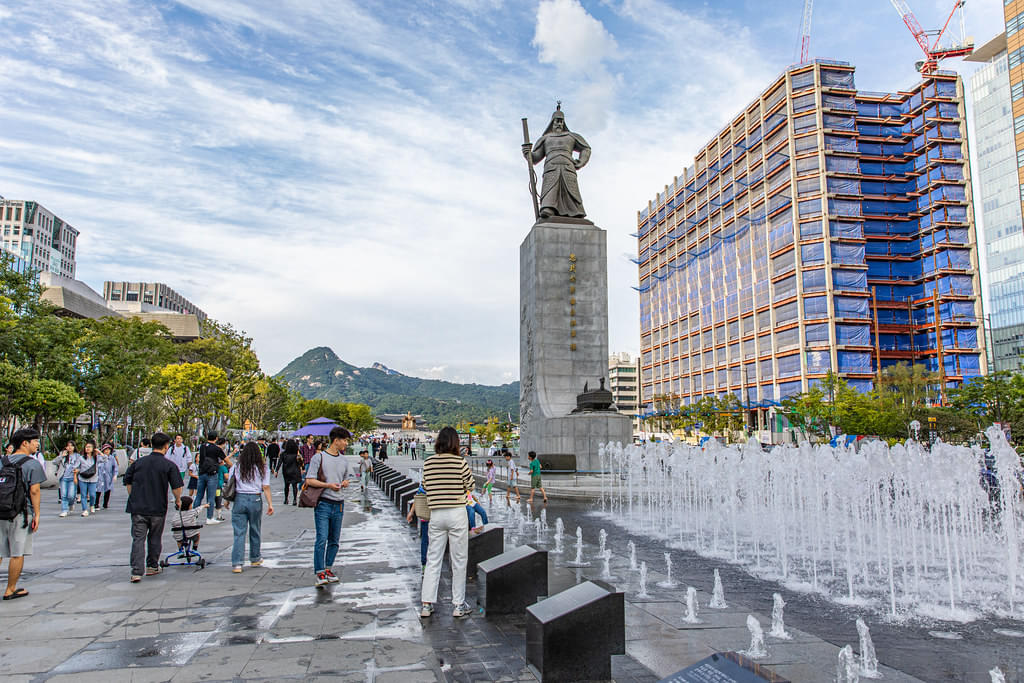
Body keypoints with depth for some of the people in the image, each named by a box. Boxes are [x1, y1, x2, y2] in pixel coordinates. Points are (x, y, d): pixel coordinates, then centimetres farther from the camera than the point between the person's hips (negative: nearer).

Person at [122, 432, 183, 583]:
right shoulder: (169, 465, -7)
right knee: (155, 538, 15)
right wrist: (178, 500, 7)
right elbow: (176, 487, -11)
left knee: (138, 539, 2)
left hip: (137, 507, 2)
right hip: (158, 508, -2)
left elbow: (128, 482, 11)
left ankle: (136, 571, -6)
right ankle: (152, 566, 26)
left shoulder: (138, 462, 4)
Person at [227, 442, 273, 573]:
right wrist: (270, 504, 1)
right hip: (256, 500, 0)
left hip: (240, 499, 0)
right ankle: (255, 559, 30)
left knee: (239, 533, 1)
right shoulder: (263, 468, 1)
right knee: (255, 531, 15)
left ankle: (236, 564, -6)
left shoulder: (236, 467, 2)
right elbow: (266, 487, -2)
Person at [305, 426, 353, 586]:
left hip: (339, 504, 6)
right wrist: (328, 485, -17)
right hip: (323, 503, -6)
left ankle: (328, 569, 20)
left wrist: (345, 483, 0)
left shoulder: (344, 460, 14)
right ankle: (320, 573, -4)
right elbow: (309, 480, -7)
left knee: (334, 540, 9)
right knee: (322, 539, -10)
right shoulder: (319, 457, -3)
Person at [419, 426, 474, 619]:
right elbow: (470, 486, -1)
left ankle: (426, 604, 12)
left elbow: (426, 487, 8)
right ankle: (459, 605, 14)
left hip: (436, 514, 3)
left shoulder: (428, 463, 0)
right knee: (459, 561, 7)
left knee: (433, 560, 11)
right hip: (457, 514, -3)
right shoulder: (460, 462, -10)